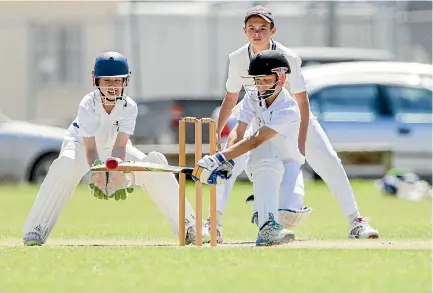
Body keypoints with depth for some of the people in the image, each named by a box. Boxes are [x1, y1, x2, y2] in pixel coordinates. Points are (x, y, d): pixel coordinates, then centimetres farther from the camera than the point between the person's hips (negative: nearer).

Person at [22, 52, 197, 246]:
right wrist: (97, 172, -57)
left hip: (112, 149, 3)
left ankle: (188, 228, -5)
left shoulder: (129, 107, -22)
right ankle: (35, 231, -35)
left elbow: (120, 145, -31)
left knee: (154, 165, -16)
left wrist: (117, 171, -51)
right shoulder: (88, 106, -30)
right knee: (65, 166, -38)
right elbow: (90, 148, -37)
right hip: (80, 144, -3)